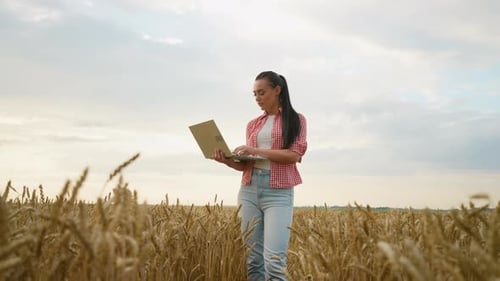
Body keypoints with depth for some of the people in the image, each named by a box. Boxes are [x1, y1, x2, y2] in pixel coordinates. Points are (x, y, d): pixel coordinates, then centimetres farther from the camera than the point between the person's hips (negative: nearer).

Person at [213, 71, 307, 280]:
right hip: (249, 189, 5)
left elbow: (294, 155, -8)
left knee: (274, 259, -17)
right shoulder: (253, 125, 18)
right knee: (253, 258, 1)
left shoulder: (296, 120, 5)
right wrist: (227, 160, -5)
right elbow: (246, 164, 15)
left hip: (279, 192, -5)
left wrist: (257, 150, -14)